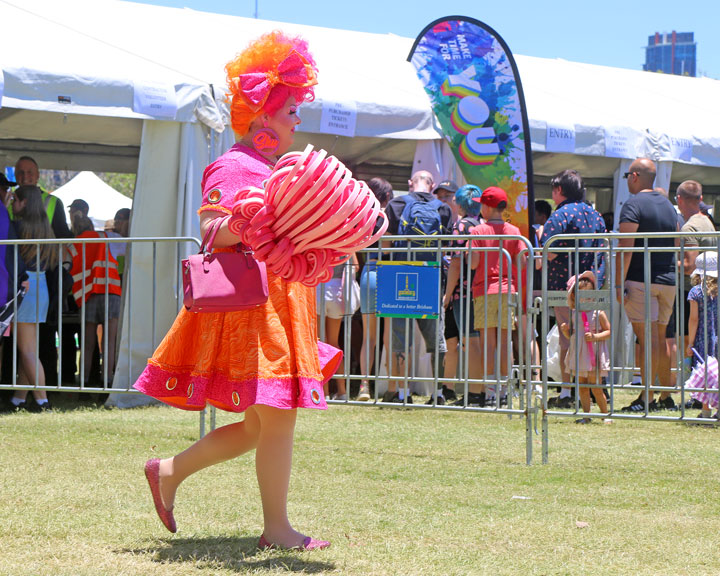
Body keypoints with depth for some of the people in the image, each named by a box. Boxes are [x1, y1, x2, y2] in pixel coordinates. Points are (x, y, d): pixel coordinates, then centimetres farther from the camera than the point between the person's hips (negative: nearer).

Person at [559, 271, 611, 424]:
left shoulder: (598, 313, -6)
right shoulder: (574, 314, 7)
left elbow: (609, 331, -4)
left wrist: (596, 337, -18)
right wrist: (565, 330, -6)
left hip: (594, 354, -5)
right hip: (578, 355, 5)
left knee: (595, 387, -5)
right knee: (582, 386, 6)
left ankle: (605, 414, 8)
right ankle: (586, 415, 12)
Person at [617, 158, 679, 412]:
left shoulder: (633, 205, -9)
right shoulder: (668, 206, 15)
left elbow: (625, 247, -16)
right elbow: (676, 247, 19)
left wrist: (619, 284, -16)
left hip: (641, 280, -7)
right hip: (668, 281, 7)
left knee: (647, 338, -8)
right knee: (660, 338, 14)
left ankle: (647, 397, -11)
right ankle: (666, 396, 16)